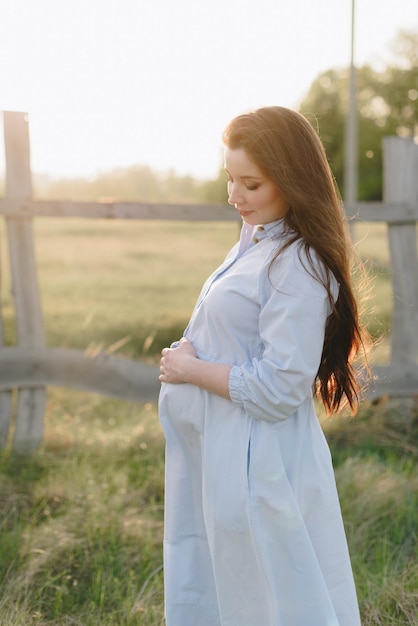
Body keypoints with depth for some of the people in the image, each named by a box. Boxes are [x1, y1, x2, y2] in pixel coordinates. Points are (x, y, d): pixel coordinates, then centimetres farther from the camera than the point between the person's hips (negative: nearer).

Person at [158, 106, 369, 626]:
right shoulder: (255, 240, 8)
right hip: (217, 454, 9)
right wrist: (186, 353, 3)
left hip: (257, 470, -9)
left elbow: (278, 389, -25)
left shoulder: (299, 268, -21)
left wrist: (191, 370, -14)